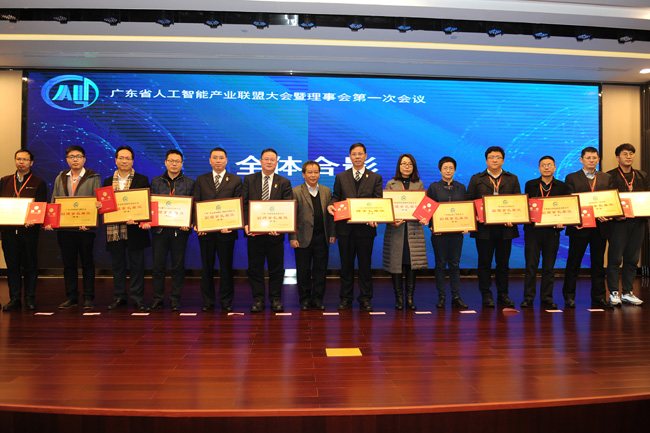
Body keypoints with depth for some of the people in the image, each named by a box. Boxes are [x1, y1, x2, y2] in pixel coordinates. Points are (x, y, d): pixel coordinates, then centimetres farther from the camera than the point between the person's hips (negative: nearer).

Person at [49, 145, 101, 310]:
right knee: (68, 264, 10)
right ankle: (71, 297, 19)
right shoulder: (60, 178, 13)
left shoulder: (93, 178, 0)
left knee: (87, 263, 3)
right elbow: (53, 202, 12)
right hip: (64, 228, 4)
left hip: (85, 228, -4)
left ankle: (88, 298, 11)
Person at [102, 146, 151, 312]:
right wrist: (99, 205, -11)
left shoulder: (142, 180, 2)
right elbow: (103, 203, 13)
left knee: (137, 265, 3)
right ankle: (119, 296, 21)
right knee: (117, 264, 10)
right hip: (114, 230, 3)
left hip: (134, 229, -3)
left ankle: (137, 298, 11)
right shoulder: (108, 181, 13)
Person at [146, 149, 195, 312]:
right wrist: (147, 221, -6)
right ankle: (158, 299, 15)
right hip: (159, 229, 2)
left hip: (179, 229, -1)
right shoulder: (156, 181, 12)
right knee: (158, 266, 4)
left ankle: (175, 299, 14)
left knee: (178, 266, 4)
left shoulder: (189, 183, 6)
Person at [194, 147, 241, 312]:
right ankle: (208, 302, 19)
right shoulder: (201, 180, 11)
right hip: (206, 231, 2)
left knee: (226, 267, 4)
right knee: (206, 267, 9)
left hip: (226, 231, -2)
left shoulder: (236, 180, 5)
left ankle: (226, 302, 16)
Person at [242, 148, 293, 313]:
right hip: (254, 231, 1)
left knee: (276, 268, 7)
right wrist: (246, 224, -12)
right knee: (255, 268, 6)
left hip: (275, 232, 0)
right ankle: (258, 300, 17)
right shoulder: (249, 180, 8)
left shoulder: (284, 182, 6)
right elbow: (243, 204, 3)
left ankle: (276, 300, 19)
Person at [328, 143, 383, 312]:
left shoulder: (375, 178, 6)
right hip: (345, 228, 1)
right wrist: (331, 206, -12)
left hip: (365, 228, -1)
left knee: (365, 264, 6)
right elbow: (336, 197, 11)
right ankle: (346, 298, 18)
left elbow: (378, 202, -1)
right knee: (346, 264, 8)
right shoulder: (340, 177, 10)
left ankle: (365, 298, 17)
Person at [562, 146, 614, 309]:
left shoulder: (607, 178, 13)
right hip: (580, 227, -3)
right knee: (573, 262, 2)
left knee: (598, 263, 9)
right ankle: (569, 296, 10)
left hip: (600, 227, 3)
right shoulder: (571, 178, 3)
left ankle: (598, 297, 17)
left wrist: (606, 215, -14)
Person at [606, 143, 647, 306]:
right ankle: (613, 293, 4)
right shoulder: (609, 176, 2)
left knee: (632, 259, 7)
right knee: (615, 259, -3)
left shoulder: (642, 176, 17)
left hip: (638, 222, 5)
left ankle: (627, 293, 15)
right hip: (618, 222, -4)